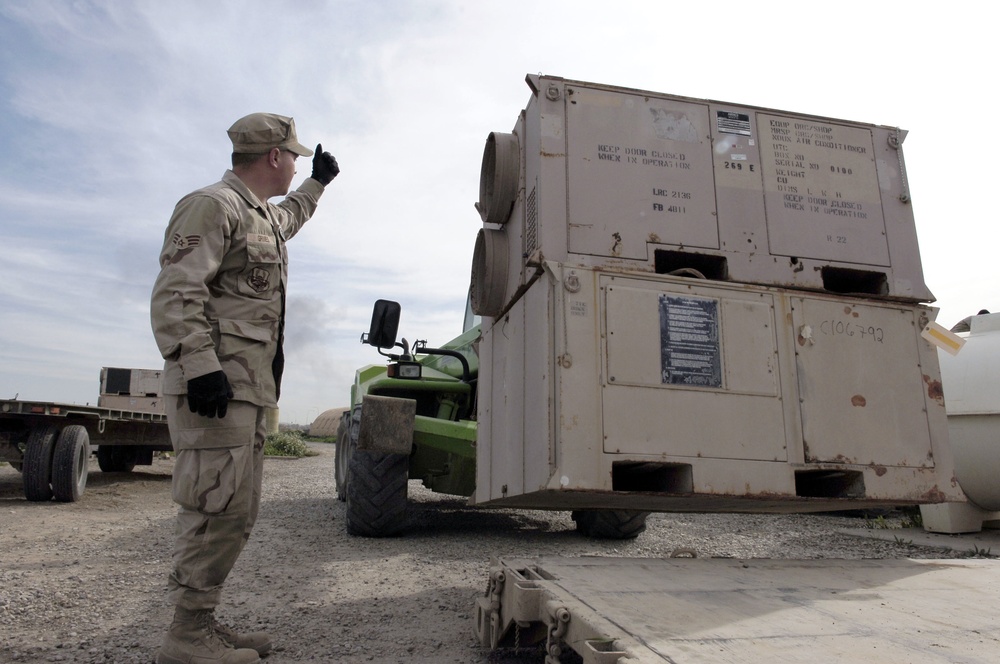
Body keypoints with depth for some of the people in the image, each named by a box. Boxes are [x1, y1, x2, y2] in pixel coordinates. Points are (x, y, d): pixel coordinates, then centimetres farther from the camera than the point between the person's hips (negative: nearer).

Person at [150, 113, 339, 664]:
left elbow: (289, 218, 51)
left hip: (248, 390, 10)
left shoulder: (262, 215, 24)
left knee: (234, 513, 11)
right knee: (219, 509, -8)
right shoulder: (213, 205, -8)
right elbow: (175, 292, -18)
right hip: (215, 387, -10)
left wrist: (317, 183, 58)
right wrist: (200, 366, -27)